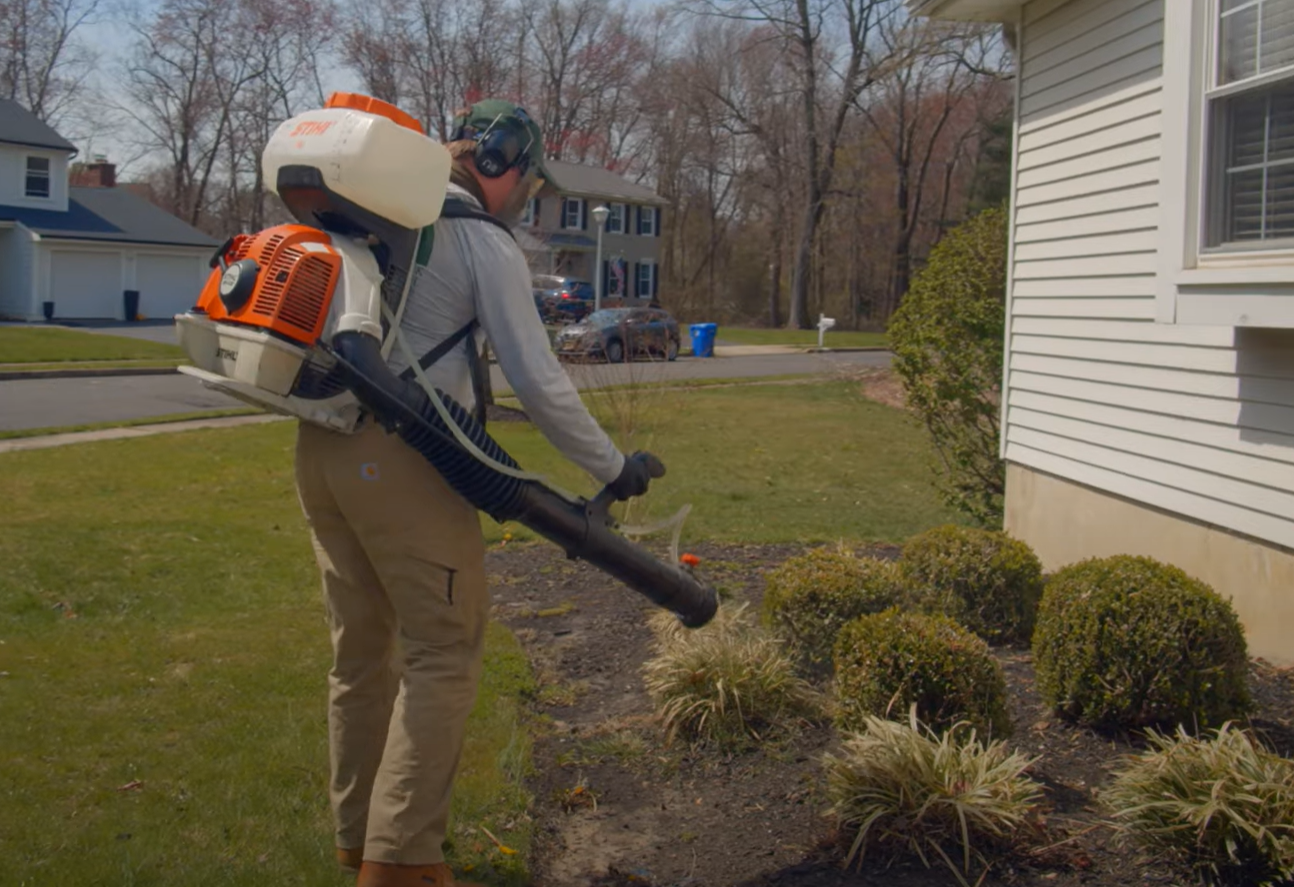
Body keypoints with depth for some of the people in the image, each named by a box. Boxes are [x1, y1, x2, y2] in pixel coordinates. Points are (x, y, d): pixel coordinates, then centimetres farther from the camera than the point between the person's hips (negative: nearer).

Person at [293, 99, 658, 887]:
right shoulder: (486, 244, -5)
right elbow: (539, 381, -8)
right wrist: (613, 468, 1)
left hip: (320, 446, 8)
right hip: (400, 460, -8)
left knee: (362, 647, 17)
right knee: (443, 654, 1)